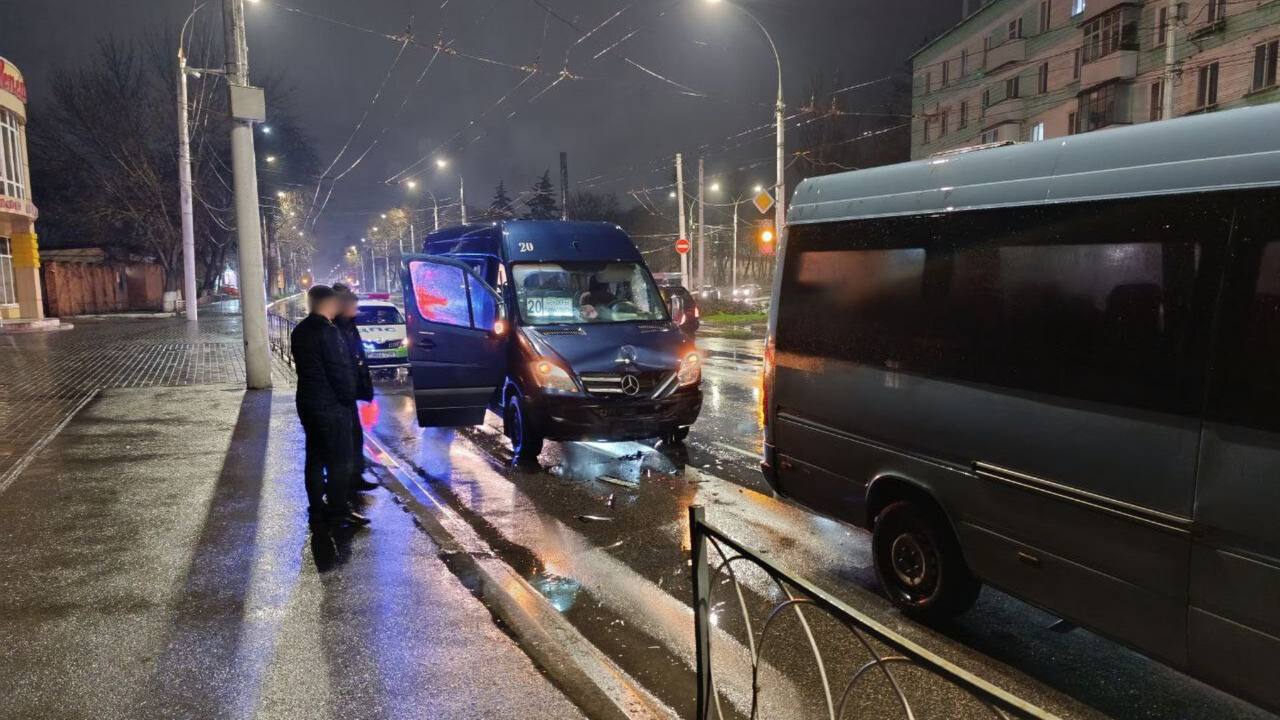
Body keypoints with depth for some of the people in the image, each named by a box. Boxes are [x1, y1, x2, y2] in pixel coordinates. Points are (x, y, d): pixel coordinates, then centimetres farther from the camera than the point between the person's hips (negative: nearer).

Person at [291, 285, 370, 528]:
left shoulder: (300, 331, 10)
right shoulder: (327, 331, -18)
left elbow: (303, 366, 14)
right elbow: (340, 370, -19)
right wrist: (349, 398, -8)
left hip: (307, 402, 9)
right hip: (331, 405, -9)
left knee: (315, 458, 13)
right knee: (339, 460, 0)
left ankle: (317, 510, 18)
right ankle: (338, 510, 4)